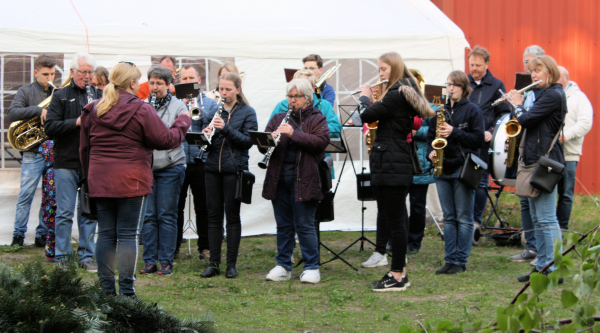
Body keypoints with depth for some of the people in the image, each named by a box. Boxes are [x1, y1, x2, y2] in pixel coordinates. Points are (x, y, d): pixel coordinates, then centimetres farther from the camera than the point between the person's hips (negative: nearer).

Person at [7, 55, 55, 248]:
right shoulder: (25, 92, 2)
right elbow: (12, 113, -13)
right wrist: (39, 110, -22)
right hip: (33, 153, -3)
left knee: (51, 196, 5)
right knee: (26, 194, -4)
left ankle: (43, 235, 13)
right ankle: (18, 235, 5)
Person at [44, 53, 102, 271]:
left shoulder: (99, 96, 10)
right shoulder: (61, 96, 2)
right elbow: (49, 127, -7)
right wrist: (76, 122, -18)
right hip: (66, 162, -2)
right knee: (65, 212, 1)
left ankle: (86, 256, 14)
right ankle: (62, 257, 9)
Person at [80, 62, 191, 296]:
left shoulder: (94, 110, 7)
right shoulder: (141, 110, -11)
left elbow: (84, 149, 14)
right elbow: (166, 140, -6)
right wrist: (183, 122, 10)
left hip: (100, 181, 5)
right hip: (132, 182, -5)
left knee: (106, 234, 10)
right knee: (128, 235, -1)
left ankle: (106, 290, 13)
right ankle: (126, 291, -1)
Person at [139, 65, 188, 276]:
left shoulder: (178, 106, 2)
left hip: (170, 166, -2)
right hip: (146, 166, 3)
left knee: (166, 215, 0)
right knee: (148, 215, 3)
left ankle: (166, 262, 6)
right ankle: (150, 261, 10)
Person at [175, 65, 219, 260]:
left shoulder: (209, 103, 7)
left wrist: (199, 111, -17)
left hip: (200, 161, -1)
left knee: (203, 207, 5)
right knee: (176, 206, 5)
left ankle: (205, 247, 13)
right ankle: (173, 246, 14)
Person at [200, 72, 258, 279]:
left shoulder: (247, 112, -1)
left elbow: (248, 141, -10)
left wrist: (226, 128, -21)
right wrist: (206, 134, -16)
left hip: (234, 169, -3)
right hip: (213, 168, 3)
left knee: (232, 216, 1)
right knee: (214, 216, 5)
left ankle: (231, 265, 7)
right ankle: (214, 264, 10)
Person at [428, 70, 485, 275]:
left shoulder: (472, 110, -2)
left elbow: (478, 139, -9)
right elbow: (431, 135, 17)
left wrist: (454, 132, -18)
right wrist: (431, 151, -3)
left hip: (463, 169, -5)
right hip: (442, 169, 5)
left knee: (464, 218, -1)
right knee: (448, 218, 8)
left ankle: (460, 261, 3)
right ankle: (450, 260, 11)